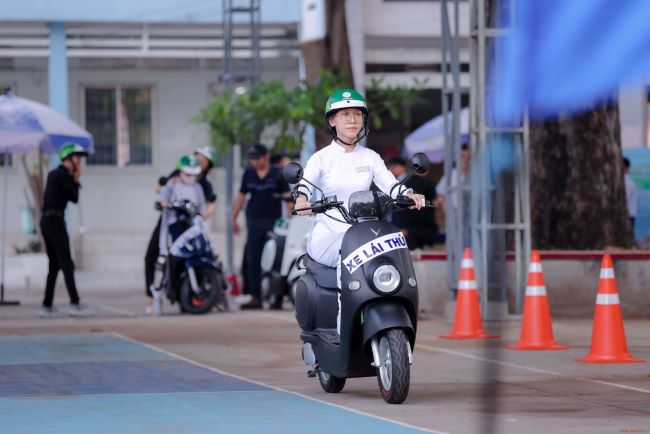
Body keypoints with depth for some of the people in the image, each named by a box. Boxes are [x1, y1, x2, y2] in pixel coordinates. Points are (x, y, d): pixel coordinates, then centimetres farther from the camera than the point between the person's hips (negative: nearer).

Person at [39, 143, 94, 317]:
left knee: (54, 264, 12)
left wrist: (74, 181, 8)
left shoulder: (54, 174, 20)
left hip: (46, 220, 10)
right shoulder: (63, 175, -8)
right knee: (67, 264, -13)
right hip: (55, 220, -10)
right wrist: (76, 181, 6)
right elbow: (74, 198, -5)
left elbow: (72, 196, 19)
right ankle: (74, 304, -19)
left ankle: (47, 306, 9)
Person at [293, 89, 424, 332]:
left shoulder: (370, 157, 15)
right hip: (327, 236, -3)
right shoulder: (322, 158, 5)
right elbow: (304, 182, -12)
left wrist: (408, 194, -22)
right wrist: (301, 198, -36)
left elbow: (390, 184, 1)